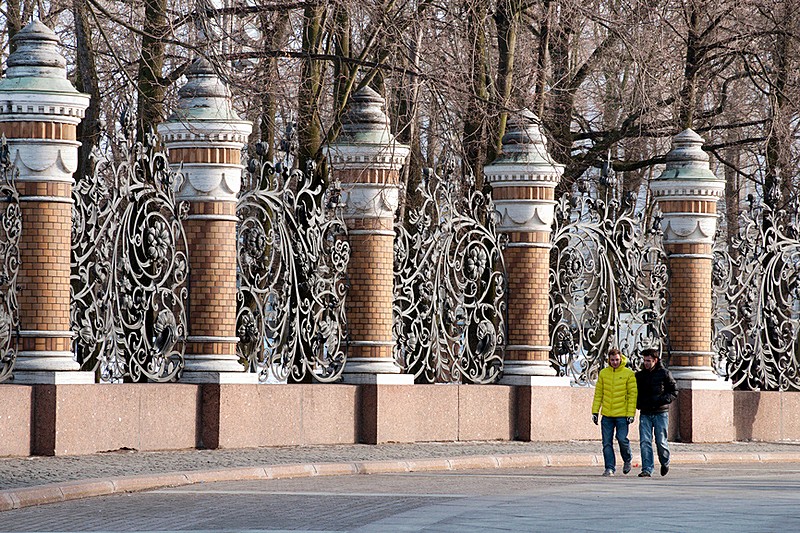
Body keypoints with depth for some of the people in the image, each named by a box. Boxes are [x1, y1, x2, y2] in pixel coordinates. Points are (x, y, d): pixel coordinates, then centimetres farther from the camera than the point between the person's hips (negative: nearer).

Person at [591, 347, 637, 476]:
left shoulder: (629, 374, -2)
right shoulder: (603, 373, 8)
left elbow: (632, 395, -3)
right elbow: (598, 393, 12)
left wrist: (631, 414, -9)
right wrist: (595, 411, 7)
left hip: (622, 415, -3)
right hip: (607, 415, 3)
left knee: (622, 438, -9)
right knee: (607, 442, 0)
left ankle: (627, 459, 19)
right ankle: (610, 468, 7)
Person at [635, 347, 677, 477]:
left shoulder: (664, 373, -2)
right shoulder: (639, 375, 10)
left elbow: (674, 392, -1)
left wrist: (661, 399, -16)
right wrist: (638, 403, 1)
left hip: (661, 413, -3)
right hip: (645, 413, 3)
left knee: (661, 441, 0)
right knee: (645, 442, -7)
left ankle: (665, 462, 26)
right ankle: (647, 469, -6)